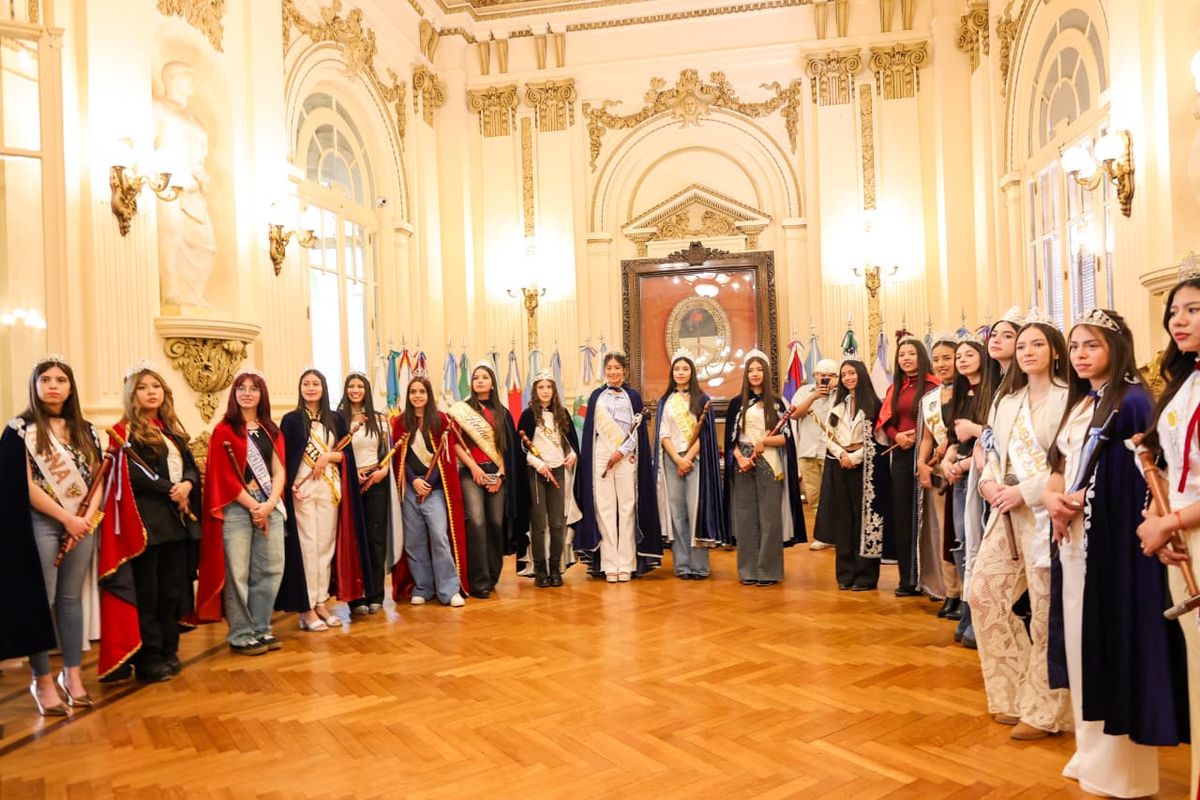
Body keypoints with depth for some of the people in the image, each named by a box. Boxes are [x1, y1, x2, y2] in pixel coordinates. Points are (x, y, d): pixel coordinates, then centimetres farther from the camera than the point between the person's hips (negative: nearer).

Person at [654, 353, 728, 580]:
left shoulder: (702, 399, 6)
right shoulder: (665, 402, 12)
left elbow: (704, 433, 0)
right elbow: (663, 434, 5)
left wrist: (689, 458, -11)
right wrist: (678, 459, -9)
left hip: (696, 459, -2)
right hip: (671, 460, 2)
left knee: (695, 509, -6)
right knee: (676, 511, 1)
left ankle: (699, 564, -2)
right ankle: (681, 564, 5)